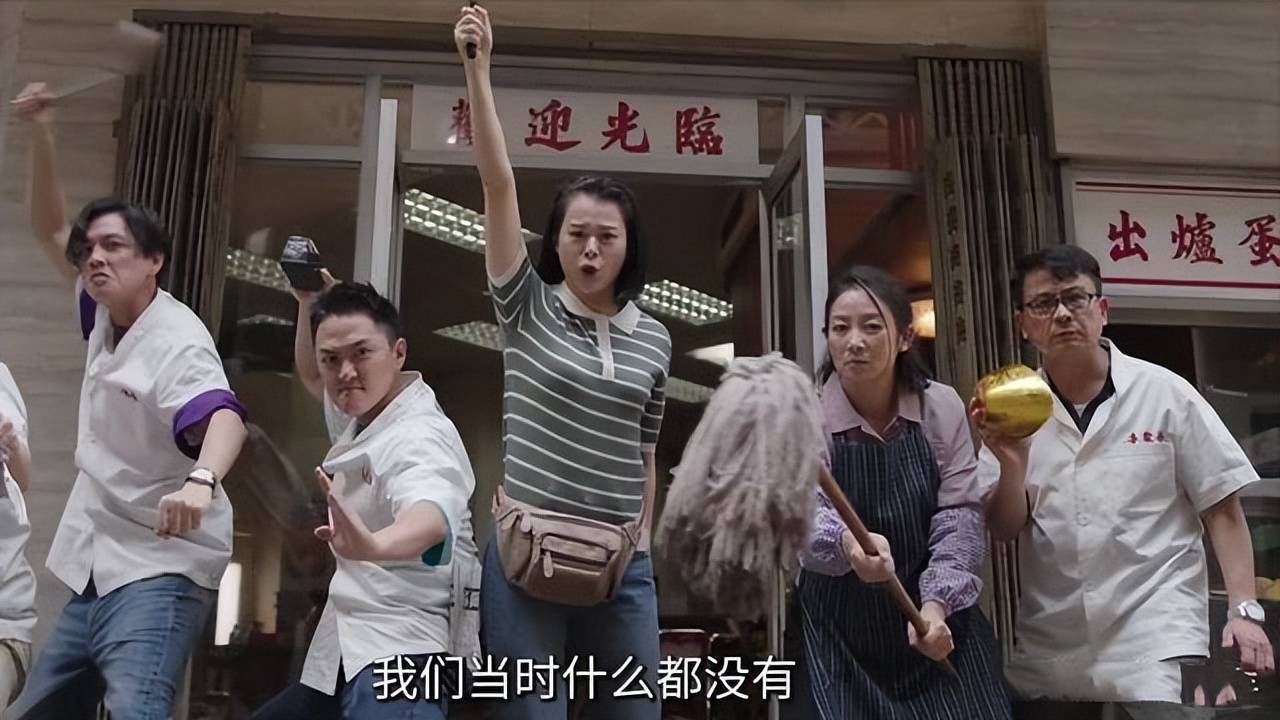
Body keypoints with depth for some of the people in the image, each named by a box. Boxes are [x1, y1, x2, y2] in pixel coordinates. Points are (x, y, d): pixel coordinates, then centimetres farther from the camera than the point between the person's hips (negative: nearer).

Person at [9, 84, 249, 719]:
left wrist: (201, 481, -55)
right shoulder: (107, 315, 8)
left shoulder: (175, 340, -17)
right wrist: (39, 132, 6)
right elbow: (51, 229, 16)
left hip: (158, 571, -9)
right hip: (97, 569, 9)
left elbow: (224, 416, -34)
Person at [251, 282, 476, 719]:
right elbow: (311, 378, 35)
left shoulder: (420, 435, -18)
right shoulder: (364, 414, 12)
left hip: (399, 650, -10)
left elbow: (432, 511, -42)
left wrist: (374, 544, -64)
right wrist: (308, 305, 18)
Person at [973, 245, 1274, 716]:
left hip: (1153, 642, -2)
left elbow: (1221, 509, 1)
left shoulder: (1164, 393, -3)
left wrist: (1244, 610, -7)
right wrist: (1012, 462, -15)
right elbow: (1004, 530, 2)